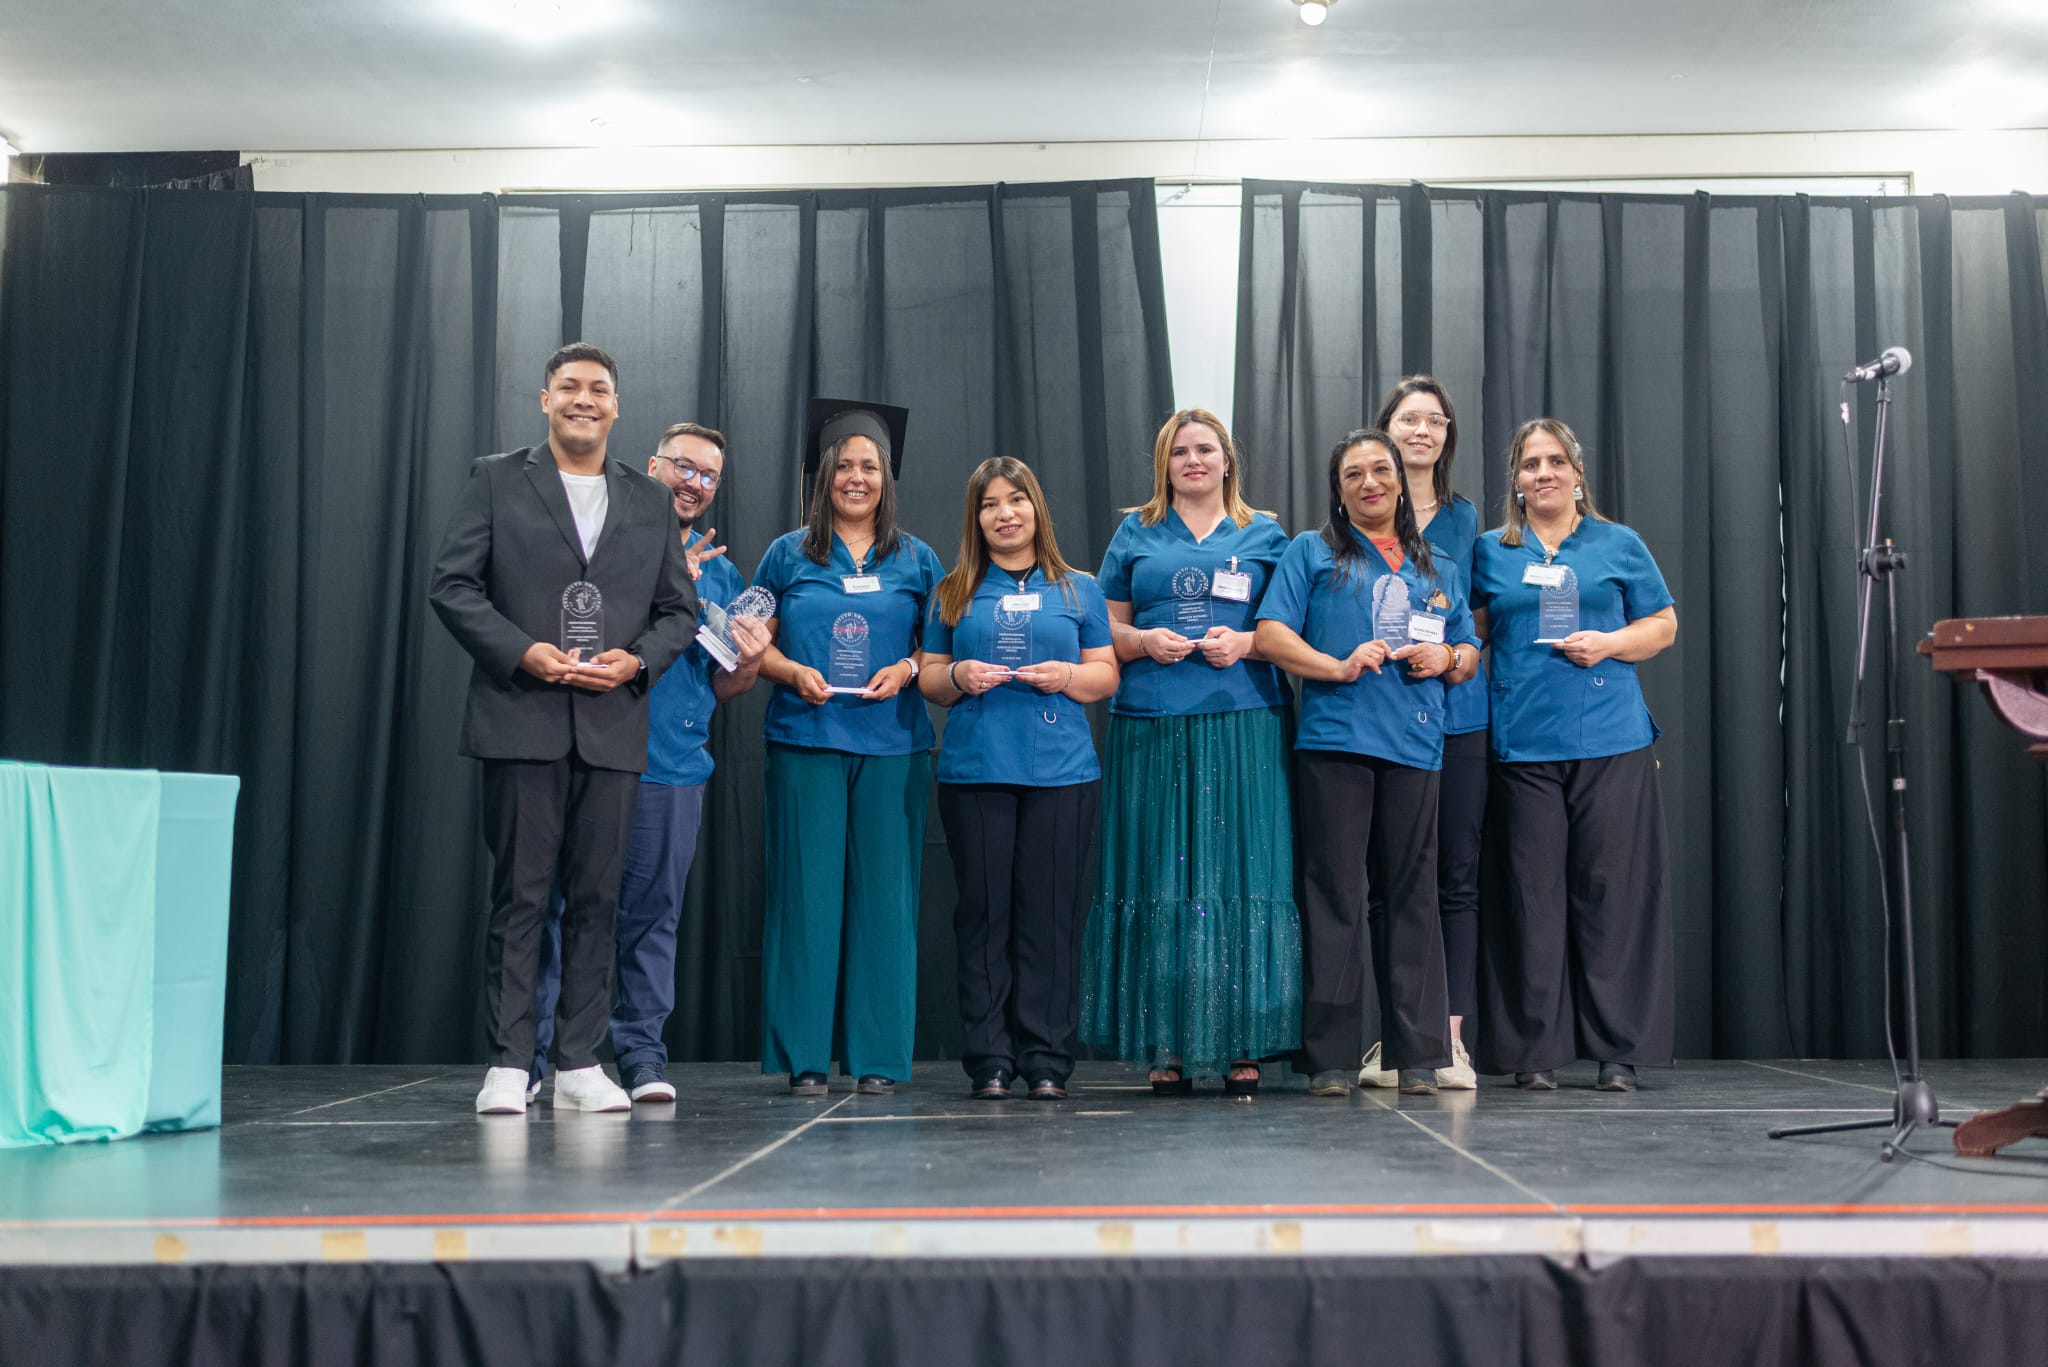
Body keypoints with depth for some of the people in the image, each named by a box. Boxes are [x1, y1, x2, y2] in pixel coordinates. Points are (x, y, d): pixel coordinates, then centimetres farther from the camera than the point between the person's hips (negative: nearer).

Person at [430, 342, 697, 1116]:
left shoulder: (649, 501, 15)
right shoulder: (497, 480, 8)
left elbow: (678, 610, 14)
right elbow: (452, 584, 0)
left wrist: (635, 661, -6)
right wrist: (522, 652, -13)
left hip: (613, 727, 3)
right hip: (522, 723, -3)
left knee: (595, 898, 4)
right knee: (519, 894, -2)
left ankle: (580, 1064, 9)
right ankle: (508, 1065, 4)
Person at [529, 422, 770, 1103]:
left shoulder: (723, 575, 18)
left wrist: (750, 661, -4)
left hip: (674, 766, 3)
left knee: (653, 914, 5)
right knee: (556, 906, -4)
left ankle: (642, 1055, 12)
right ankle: (525, 1056, 3)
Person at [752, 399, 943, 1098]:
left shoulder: (917, 560, 12)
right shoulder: (788, 554, 10)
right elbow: (756, 645, 11)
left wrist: (907, 669, -6)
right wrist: (794, 673, -8)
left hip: (892, 745, 1)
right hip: (805, 742, -1)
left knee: (884, 894, -1)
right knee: (807, 891, -2)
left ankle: (878, 1057, 7)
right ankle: (804, 1056, 5)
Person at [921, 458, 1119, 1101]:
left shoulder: (1078, 590, 14)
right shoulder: (953, 594, 14)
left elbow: (1107, 675, 13)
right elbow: (928, 679, 16)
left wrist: (1068, 676, -7)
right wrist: (958, 676, -5)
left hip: (1061, 771, 0)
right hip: (975, 771, 0)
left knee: (1050, 915, -2)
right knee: (984, 913, -1)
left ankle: (1046, 1059, 4)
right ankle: (989, 1060, 4)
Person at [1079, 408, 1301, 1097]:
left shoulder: (1264, 536, 14)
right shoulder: (1136, 534, 16)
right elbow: (1108, 627, 14)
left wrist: (1247, 643, -8)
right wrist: (1143, 641, -6)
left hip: (1244, 725, 0)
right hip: (1153, 728, 1)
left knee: (1239, 872, -4)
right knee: (1161, 877, -2)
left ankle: (1242, 1044, 2)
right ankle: (1166, 1046, 4)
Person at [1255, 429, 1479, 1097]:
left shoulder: (1439, 569, 23)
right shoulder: (1312, 553, 12)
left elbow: (1470, 653, 25)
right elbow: (1271, 633, 1)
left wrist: (1448, 658, 1)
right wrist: (1339, 666, -13)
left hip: (1415, 744, 3)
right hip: (1334, 740, -3)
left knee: (1413, 894, 2)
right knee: (1335, 894, -5)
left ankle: (1419, 1054, 7)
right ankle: (1330, 1058, -1)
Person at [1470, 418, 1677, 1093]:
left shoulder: (1620, 545, 12)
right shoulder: (1491, 551, 14)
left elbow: (1663, 624, 12)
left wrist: (1609, 644, -5)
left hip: (1611, 740, 0)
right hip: (1523, 744, 1)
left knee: (1612, 890, -2)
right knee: (1533, 892, 0)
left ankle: (1619, 1049, 5)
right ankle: (1535, 1050, 7)